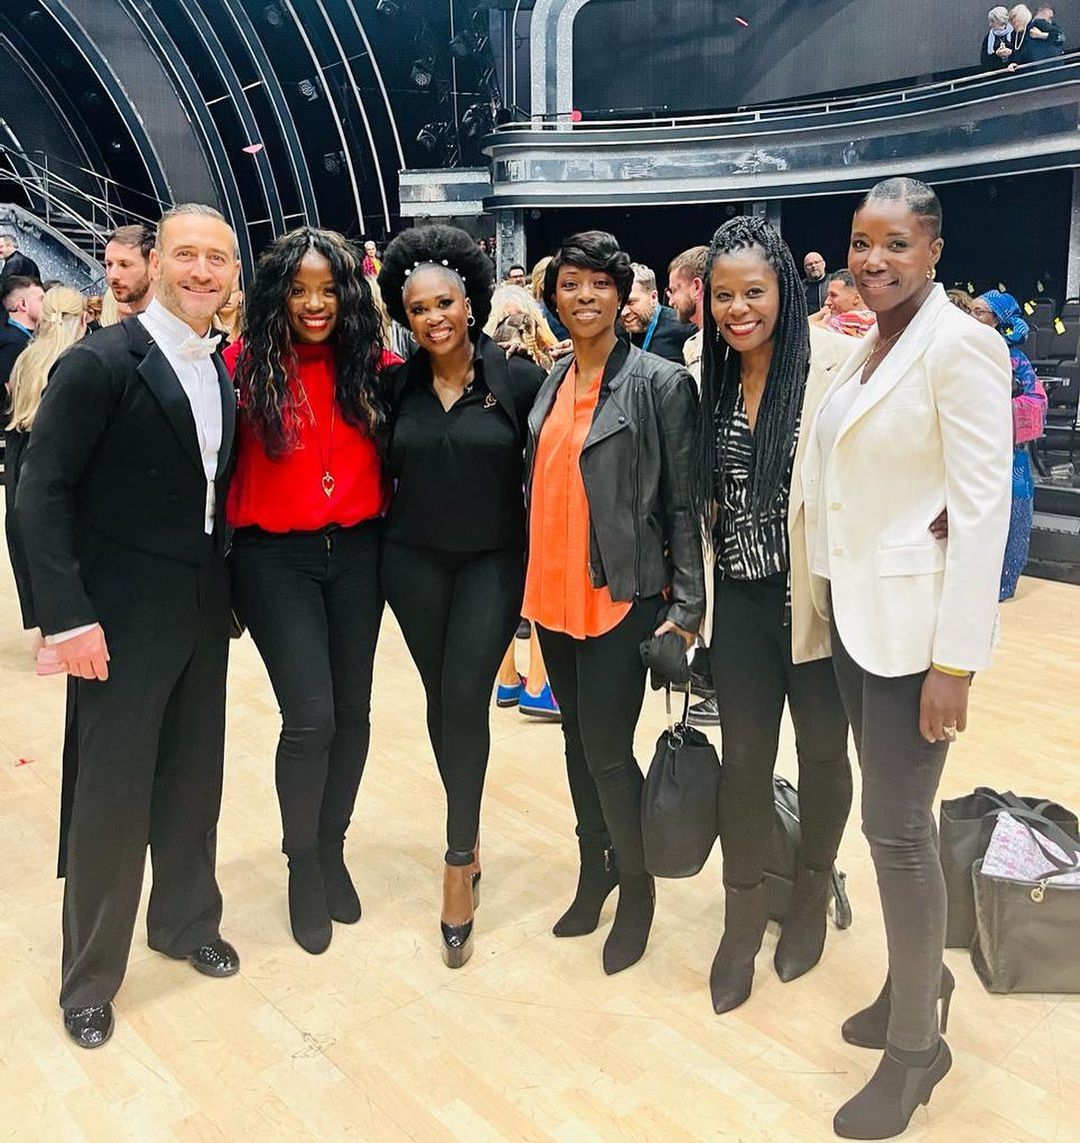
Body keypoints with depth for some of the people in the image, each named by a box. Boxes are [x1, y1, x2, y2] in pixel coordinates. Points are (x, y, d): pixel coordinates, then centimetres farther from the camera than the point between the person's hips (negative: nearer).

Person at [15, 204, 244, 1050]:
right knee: (111, 794, 4)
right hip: (123, 616, -6)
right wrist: (69, 617, -20)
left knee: (195, 776, 16)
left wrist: (226, 584, 8)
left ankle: (186, 920, 39)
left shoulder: (222, 373, 7)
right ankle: (89, 978, 23)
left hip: (204, 608, 6)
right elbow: (41, 494, -15)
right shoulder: (101, 362, -13)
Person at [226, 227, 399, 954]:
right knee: (310, 717, -8)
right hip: (274, 558, -3)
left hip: (356, 552, 3)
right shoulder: (246, 365, -6)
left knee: (352, 709, 11)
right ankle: (303, 863, 18)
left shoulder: (376, 365, 1)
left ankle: (333, 846, 34)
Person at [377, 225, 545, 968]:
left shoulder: (518, 378, -8)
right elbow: (386, 468, 10)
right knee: (441, 700, 11)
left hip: (493, 561, -3)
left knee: (466, 699, -8)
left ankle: (459, 862, 7)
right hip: (415, 563, 3)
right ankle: (469, 834, 30)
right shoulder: (397, 384, 1)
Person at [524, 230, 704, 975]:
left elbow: (684, 503, -9)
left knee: (609, 752, -3)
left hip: (620, 598, -6)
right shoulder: (550, 382, 10)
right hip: (553, 595, 6)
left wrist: (686, 609, -12)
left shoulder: (661, 383, -8)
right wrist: (530, 581, 11)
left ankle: (637, 885, 21)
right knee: (578, 743, 16)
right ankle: (594, 867, 34)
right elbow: (539, 487, 13)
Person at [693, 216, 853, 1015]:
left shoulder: (837, 363, -12)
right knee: (744, 761, 9)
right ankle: (743, 916, 30)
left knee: (823, 753, 15)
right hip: (742, 600, 3)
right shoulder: (707, 378, 3)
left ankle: (812, 896, 40)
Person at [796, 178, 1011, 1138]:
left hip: (917, 619, -7)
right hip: (852, 609, 7)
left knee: (896, 827, -1)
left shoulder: (959, 346, -12)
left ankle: (916, 1043, 18)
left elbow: (984, 507, -17)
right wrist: (825, 585, 9)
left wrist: (956, 661, -19)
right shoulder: (866, 346, 10)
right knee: (895, 810, 17)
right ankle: (920, 976, 37)